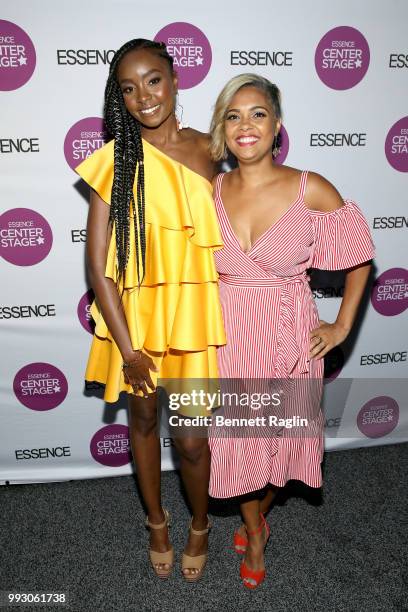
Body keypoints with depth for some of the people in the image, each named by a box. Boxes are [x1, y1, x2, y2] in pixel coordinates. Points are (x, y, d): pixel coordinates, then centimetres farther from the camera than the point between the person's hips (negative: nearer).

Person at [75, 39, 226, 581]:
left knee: (191, 438, 7)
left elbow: (226, 236, 8)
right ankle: (157, 520, 47)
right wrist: (127, 349, -12)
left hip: (193, 312, 1)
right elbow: (97, 265, -11)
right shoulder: (116, 160, -9)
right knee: (143, 418, 19)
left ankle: (200, 524, 41)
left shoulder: (208, 150, -1)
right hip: (135, 312, 0)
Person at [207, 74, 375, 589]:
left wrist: (342, 325, -1)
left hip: (289, 339, -1)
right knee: (236, 442, 14)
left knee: (283, 439, 16)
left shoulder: (312, 190, -12)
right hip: (229, 341, 2)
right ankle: (254, 534, 45)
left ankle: (258, 511, 52)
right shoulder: (212, 191, -4)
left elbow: (360, 258, 1)